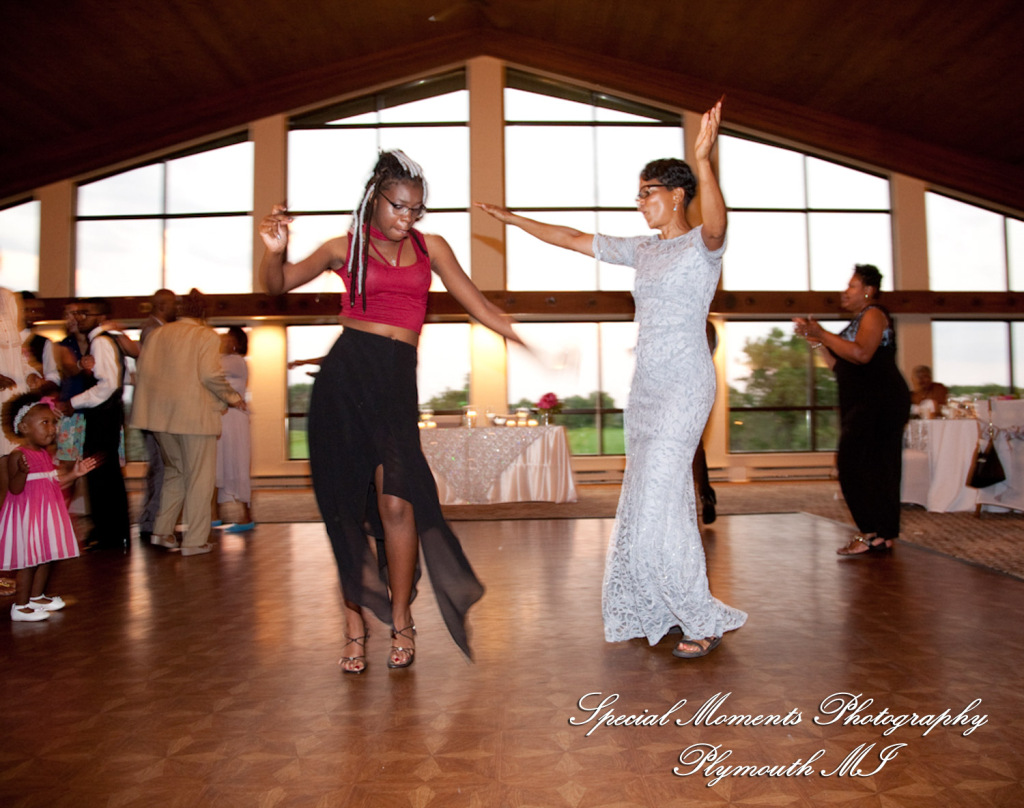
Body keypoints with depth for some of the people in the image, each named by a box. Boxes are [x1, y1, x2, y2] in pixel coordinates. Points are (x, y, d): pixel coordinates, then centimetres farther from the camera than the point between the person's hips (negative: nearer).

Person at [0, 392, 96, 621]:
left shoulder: (45, 454, 10)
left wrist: (73, 473, 8)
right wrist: (23, 472, -41)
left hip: (46, 513, 9)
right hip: (26, 514, -9)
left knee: (45, 556, 16)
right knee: (28, 560, -4)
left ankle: (37, 597, 30)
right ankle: (20, 606, 7)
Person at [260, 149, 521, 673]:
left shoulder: (430, 247, 16)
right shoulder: (345, 248, 12)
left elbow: (479, 306, 17)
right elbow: (278, 284, 10)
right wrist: (275, 250, -12)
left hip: (396, 379, 1)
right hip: (344, 374, 0)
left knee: (397, 502, -10)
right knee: (346, 506, 1)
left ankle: (400, 622, 8)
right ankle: (355, 624, 15)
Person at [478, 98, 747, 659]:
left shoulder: (702, 245, -3)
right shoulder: (642, 251, 17)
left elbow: (715, 224, -28)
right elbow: (575, 240, 20)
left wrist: (704, 160, -41)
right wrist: (514, 220, 19)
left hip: (684, 385, -7)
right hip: (646, 384, 8)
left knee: (659, 497, -12)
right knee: (647, 497, 8)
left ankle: (703, 618, 1)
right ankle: (657, 613, 18)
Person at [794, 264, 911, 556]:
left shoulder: (874, 314, -6)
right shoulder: (859, 320, 23)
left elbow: (861, 354, -24)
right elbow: (840, 365, 19)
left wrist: (822, 333, -19)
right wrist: (816, 340, 11)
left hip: (880, 402, -10)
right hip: (862, 404, 10)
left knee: (857, 464, -14)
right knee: (873, 467, 8)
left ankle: (875, 534, -11)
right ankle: (882, 535, 12)